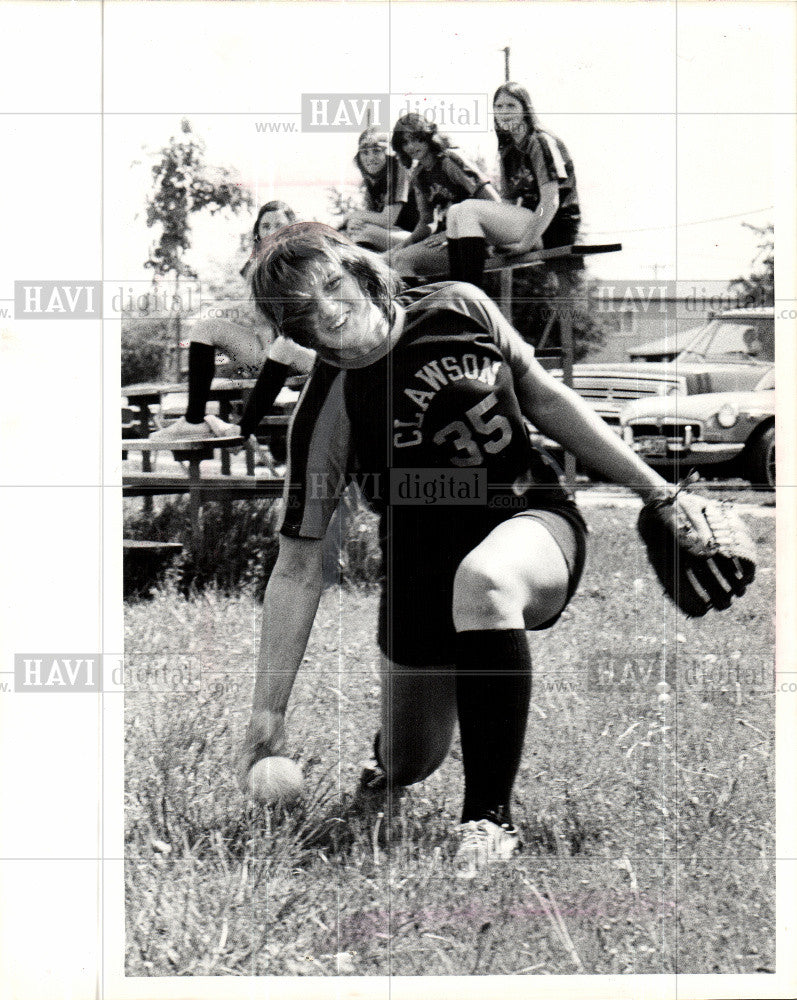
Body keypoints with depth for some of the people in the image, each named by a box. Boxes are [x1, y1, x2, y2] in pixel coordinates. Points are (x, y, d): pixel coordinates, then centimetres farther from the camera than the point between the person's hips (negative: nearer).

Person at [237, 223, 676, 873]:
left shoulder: (458, 309, -9)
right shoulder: (328, 410, -14)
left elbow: (547, 401, 5)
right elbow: (299, 568, -13)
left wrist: (656, 489, 6)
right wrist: (268, 713, -16)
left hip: (533, 516, -1)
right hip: (423, 562, 1)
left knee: (481, 578, -38)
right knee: (407, 769, 6)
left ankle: (491, 816, -30)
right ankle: (394, 743, 49)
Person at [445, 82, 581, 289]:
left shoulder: (542, 143, -9)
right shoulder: (508, 149, 17)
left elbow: (551, 202, -17)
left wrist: (526, 243, -23)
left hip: (553, 229, -9)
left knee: (469, 210, -22)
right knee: (455, 212, 0)